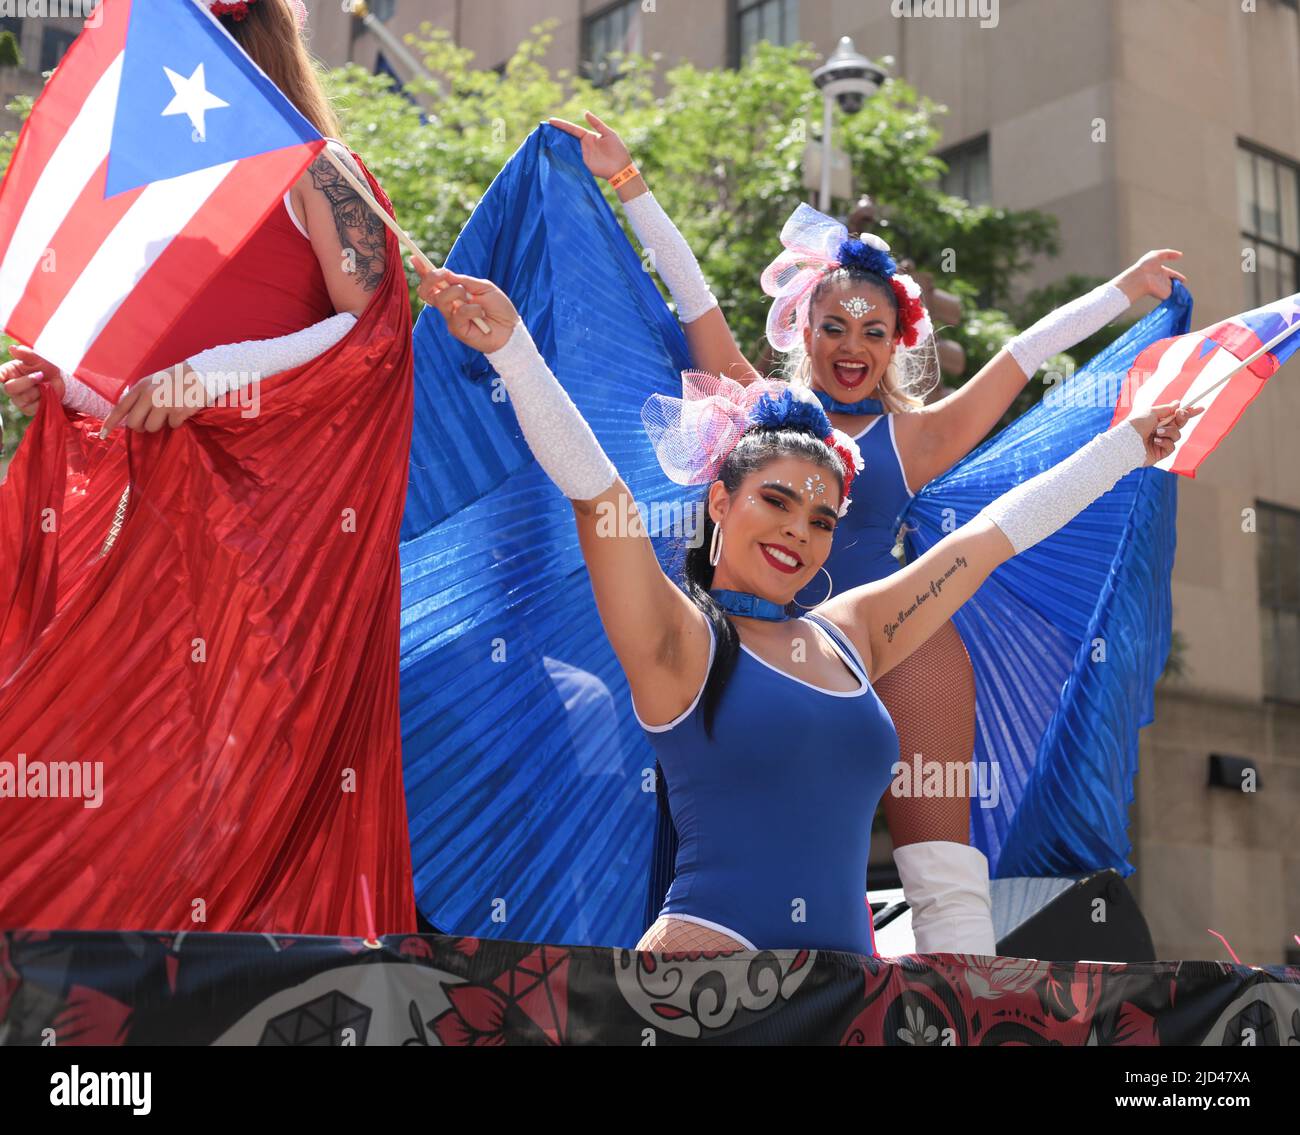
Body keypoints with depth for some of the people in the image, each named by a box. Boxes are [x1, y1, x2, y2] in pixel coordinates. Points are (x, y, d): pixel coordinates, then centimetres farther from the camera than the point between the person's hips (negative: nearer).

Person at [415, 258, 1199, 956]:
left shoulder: (848, 635, 14)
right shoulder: (681, 638, -1)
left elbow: (997, 530, 21)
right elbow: (594, 491, -14)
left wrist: (1127, 447, 30)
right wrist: (510, 343, -25)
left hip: (846, 953, 6)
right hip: (709, 940, -6)